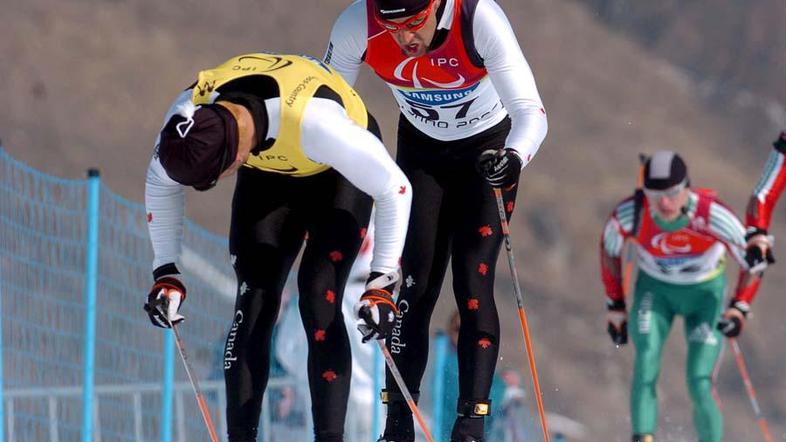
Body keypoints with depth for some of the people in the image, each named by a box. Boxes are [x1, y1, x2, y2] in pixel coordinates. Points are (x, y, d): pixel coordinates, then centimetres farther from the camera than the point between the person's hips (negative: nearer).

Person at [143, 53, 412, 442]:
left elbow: (395, 188, -33)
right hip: (268, 173, 4)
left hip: (338, 175, -4)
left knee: (318, 301, -17)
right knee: (254, 301, -8)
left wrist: (382, 282, -34)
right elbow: (160, 183, -7)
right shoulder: (188, 114, -30)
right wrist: (166, 272, -10)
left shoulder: (311, 119, -44)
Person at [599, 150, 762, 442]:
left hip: (705, 293, -1)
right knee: (646, 360, -24)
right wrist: (615, 306, -1)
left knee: (699, 385, -12)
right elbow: (609, 249, -3)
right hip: (655, 289, 1)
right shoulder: (630, 213, -26)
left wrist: (739, 308, -28)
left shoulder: (712, 215, -31)